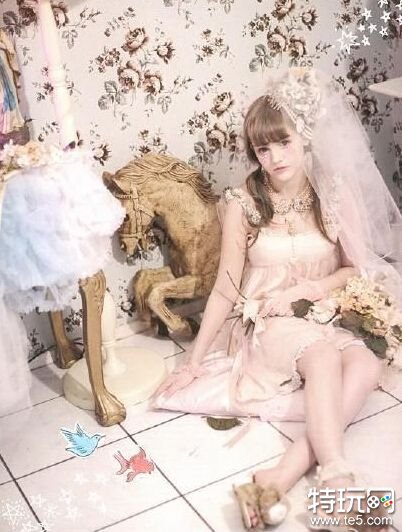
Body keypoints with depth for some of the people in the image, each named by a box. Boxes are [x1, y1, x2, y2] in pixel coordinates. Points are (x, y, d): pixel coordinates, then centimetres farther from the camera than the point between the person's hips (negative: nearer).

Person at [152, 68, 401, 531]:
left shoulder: (334, 193, -2)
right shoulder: (243, 203, -7)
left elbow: (356, 268, 4)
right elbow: (226, 290, -3)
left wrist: (300, 290, -13)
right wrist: (195, 360, -2)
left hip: (324, 316, 3)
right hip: (267, 324, -2)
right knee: (324, 355, -36)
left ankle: (281, 478, -36)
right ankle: (337, 479, -40)